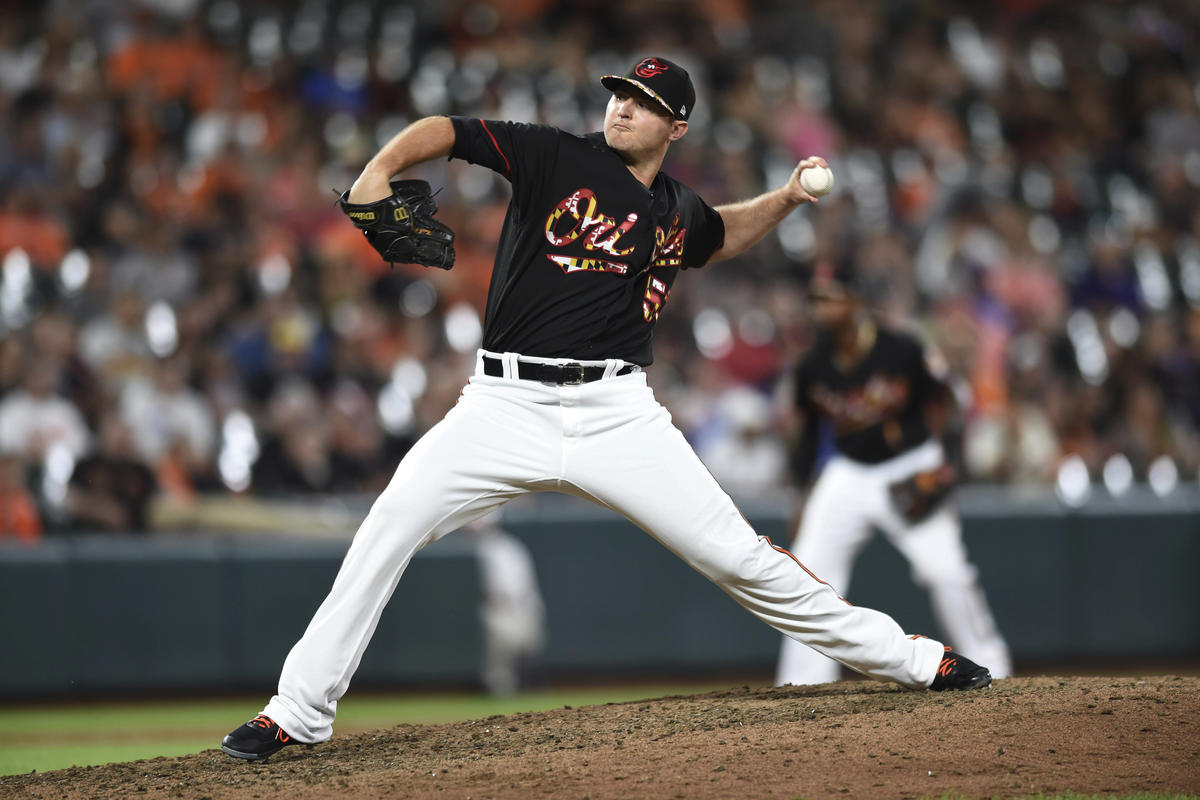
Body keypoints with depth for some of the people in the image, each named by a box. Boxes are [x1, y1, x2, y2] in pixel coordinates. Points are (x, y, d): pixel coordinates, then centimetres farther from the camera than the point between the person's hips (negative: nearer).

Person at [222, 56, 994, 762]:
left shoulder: (677, 211, 13)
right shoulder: (557, 158, 0)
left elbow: (719, 235, 38)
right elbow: (444, 131, -11)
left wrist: (786, 199, 22)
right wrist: (378, 172, -29)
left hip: (617, 412, 2)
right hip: (508, 405, -2)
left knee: (735, 553, -2)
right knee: (391, 525, -19)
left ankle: (912, 660, 10)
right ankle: (299, 712, -12)